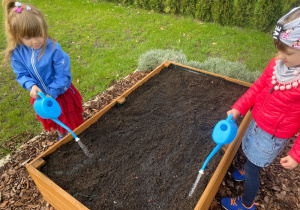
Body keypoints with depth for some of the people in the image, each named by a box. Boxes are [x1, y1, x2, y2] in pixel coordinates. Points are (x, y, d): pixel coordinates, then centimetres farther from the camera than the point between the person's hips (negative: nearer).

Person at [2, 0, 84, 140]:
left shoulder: (53, 49, -29)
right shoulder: (17, 53, -16)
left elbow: (62, 75, -25)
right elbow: (22, 74, -8)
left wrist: (52, 93, -27)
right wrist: (32, 86, -28)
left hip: (61, 92, -4)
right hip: (40, 95, 4)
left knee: (69, 116, 20)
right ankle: (61, 134, 55)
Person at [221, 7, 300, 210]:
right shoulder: (277, 64, -12)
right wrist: (238, 108, -4)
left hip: (273, 135, -6)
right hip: (257, 123, 6)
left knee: (252, 169, 9)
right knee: (250, 152, 30)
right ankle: (250, 170, 63)